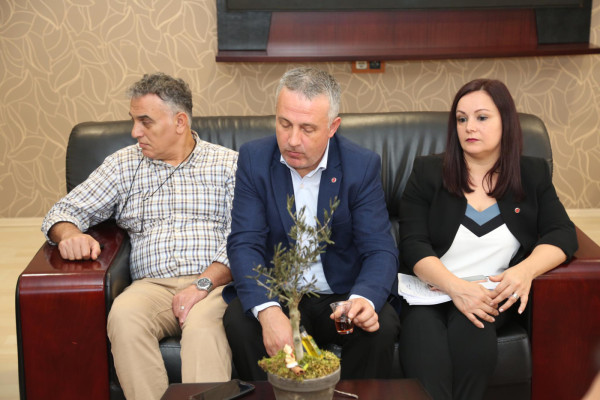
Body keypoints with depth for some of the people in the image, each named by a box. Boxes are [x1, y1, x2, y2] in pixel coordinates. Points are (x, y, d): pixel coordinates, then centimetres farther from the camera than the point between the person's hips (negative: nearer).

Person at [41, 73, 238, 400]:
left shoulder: (228, 164, 10)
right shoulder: (124, 165, 18)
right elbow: (64, 212, 16)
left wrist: (204, 284, -16)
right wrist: (70, 234, -10)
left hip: (215, 283, -2)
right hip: (152, 285, 2)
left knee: (203, 323, -36)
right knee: (124, 315, -32)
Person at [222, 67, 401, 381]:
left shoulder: (363, 166, -7)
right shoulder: (253, 159, -5)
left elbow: (380, 250, -10)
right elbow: (245, 244, -12)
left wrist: (364, 298, -34)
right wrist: (268, 311, -32)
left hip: (341, 297, 0)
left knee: (381, 326, -28)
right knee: (238, 321, -29)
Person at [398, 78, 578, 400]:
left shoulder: (533, 174, 14)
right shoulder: (428, 172, 9)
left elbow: (562, 234, 4)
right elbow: (413, 245, -1)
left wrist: (526, 269, -18)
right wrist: (454, 287, -20)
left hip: (489, 294, 2)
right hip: (431, 291, -1)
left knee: (470, 338, -33)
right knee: (428, 367, -34)